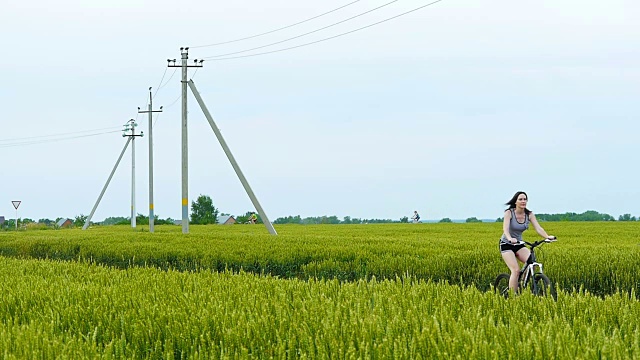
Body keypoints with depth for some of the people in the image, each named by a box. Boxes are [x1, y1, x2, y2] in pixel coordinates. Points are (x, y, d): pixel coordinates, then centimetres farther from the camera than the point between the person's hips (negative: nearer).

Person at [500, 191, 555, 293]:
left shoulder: (529, 214, -4)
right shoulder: (509, 213, -16)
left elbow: (538, 228, -15)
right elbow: (505, 228, -30)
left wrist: (547, 236, -35)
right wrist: (510, 238, -51)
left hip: (519, 244, 5)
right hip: (506, 245, -5)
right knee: (516, 270, -22)